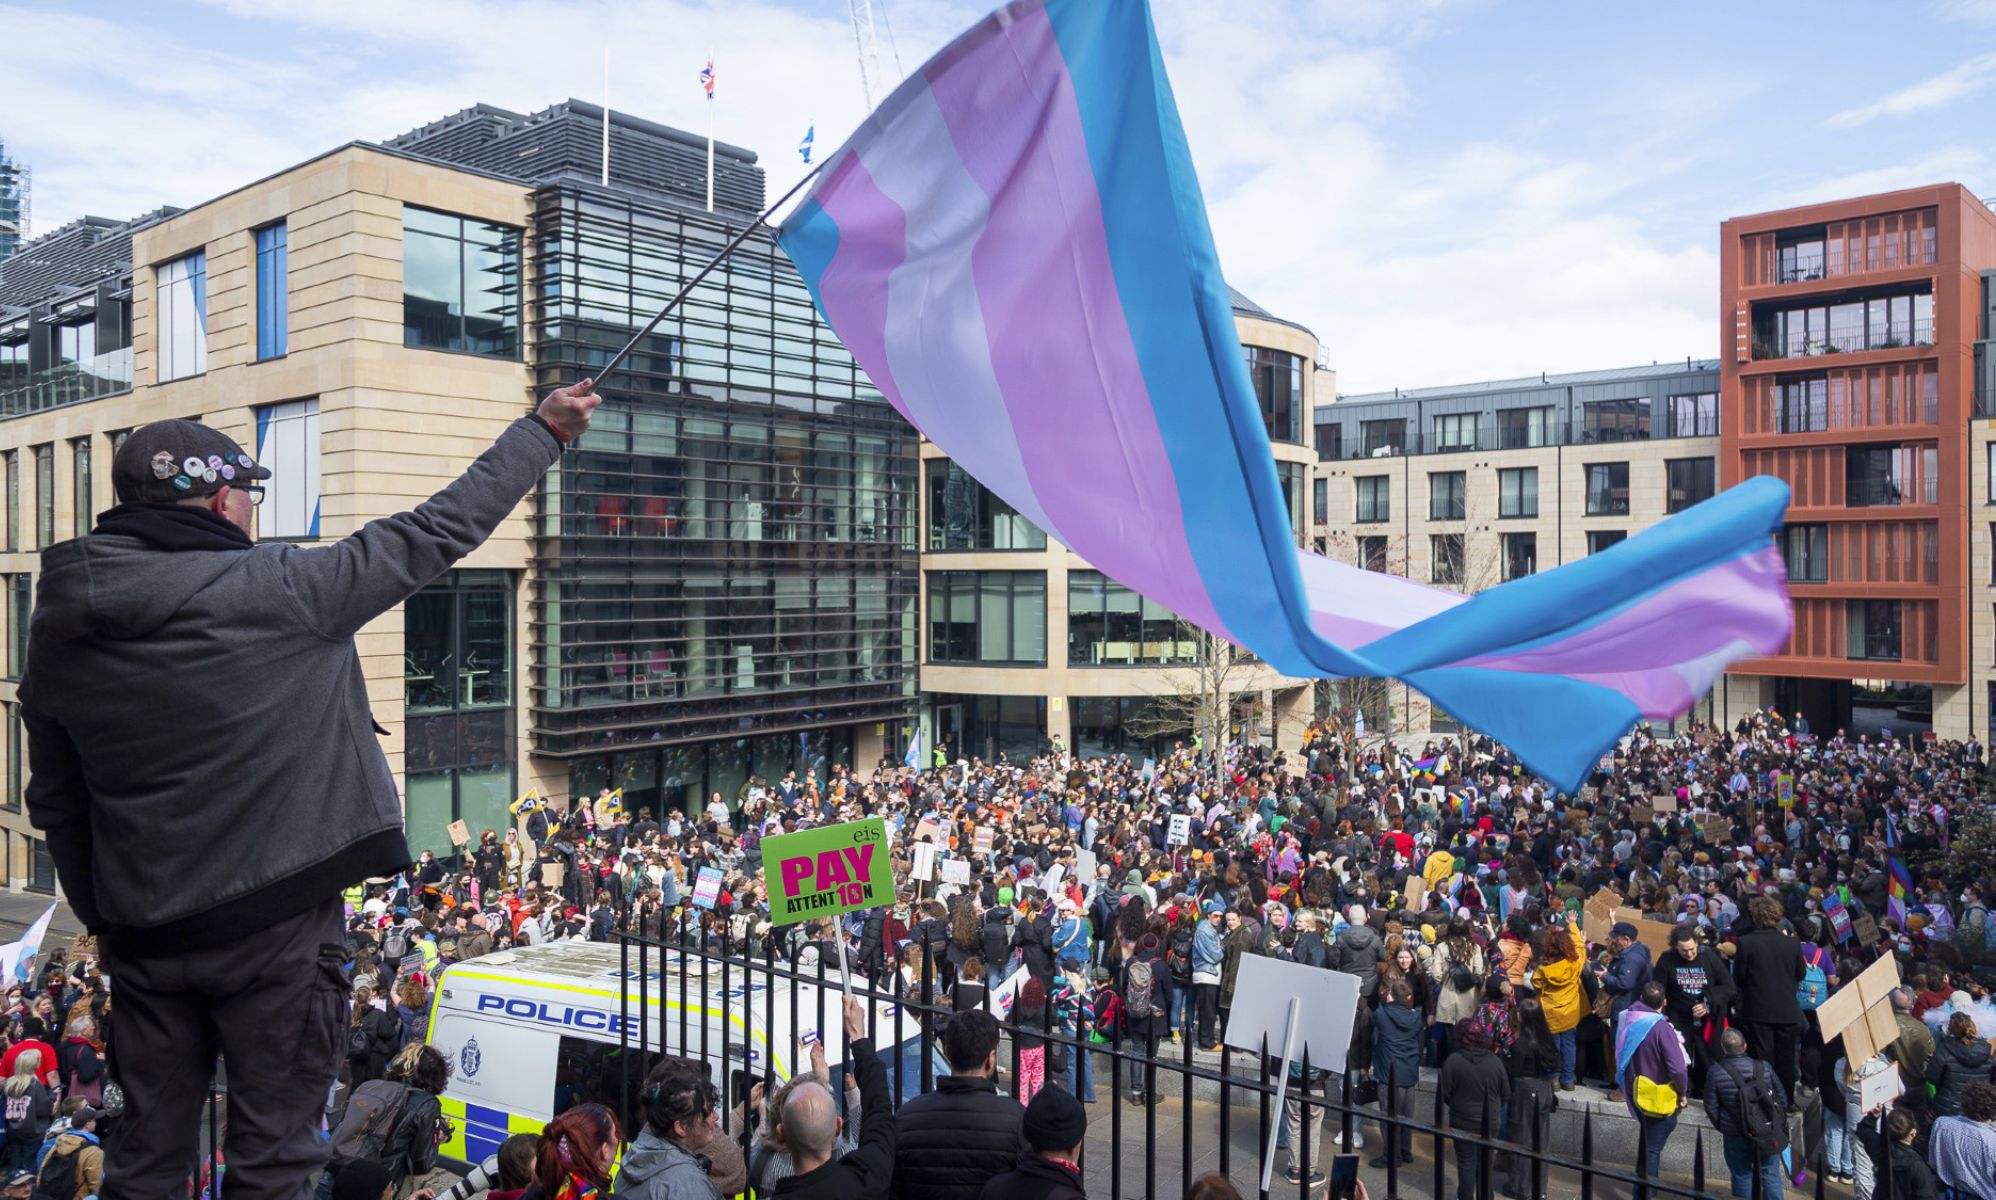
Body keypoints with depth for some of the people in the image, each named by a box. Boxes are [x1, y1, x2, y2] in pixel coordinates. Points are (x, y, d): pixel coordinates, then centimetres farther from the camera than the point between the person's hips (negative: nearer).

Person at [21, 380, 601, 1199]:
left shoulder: (58, 632, 3)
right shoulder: (277, 588, -15)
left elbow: (55, 803, 11)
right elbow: (433, 534, -8)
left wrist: (101, 917, 23)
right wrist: (544, 431, 2)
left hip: (145, 936, 6)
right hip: (276, 924, -5)